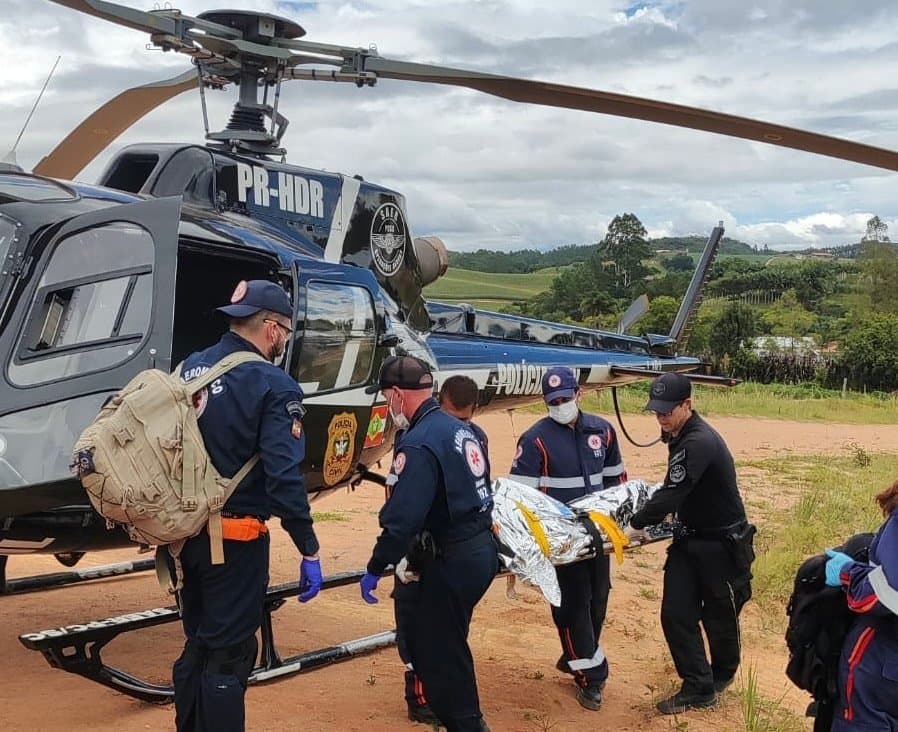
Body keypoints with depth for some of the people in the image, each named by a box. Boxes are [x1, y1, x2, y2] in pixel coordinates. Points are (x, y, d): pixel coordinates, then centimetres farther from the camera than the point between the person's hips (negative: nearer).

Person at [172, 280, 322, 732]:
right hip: (235, 538, -7)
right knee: (228, 655, 4)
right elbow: (284, 477, -21)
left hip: (186, 531, 7)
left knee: (197, 645, 21)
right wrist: (309, 551, -16)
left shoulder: (189, 369, 6)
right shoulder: (273, 386, -15)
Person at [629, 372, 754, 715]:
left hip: (722, 544, -8)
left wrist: (634, 523, -22)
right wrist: (648, 516, 12)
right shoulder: (680, 436, 5)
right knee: (676, 614, 1)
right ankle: (698, 687, 11)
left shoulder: (700, 442, -26)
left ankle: (721, 675, 36)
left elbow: (671, 495, -29)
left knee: (719, 617, 11)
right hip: (689, 539, 8)